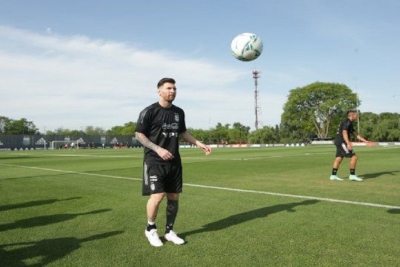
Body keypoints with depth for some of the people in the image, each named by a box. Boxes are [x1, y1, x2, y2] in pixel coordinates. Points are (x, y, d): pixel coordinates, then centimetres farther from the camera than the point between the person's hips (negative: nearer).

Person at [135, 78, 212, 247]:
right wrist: (158, 149, -18)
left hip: (174, 161, 6)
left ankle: (169, 231, 25)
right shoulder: (149, 111, -9)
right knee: (158, 196, -13)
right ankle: (150, 229, 14)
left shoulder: (179, 112, 9)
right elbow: (139, 135, -8)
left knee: (174, 197, 7)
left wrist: (198, 144, 11)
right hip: (155, 161, -6)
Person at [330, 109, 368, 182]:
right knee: (354, 157, -9)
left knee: (339, 158, 11)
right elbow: (344, 133, -22)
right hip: (341, 142, -10)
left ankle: (333, 175, 13)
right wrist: (348, 144, -31)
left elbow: (355, 134, 24)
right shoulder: (347, 122, -10)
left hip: (339, 142, 10)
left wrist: (365, 141, 21)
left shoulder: (349, 123, 21)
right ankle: (352, 175, -5)